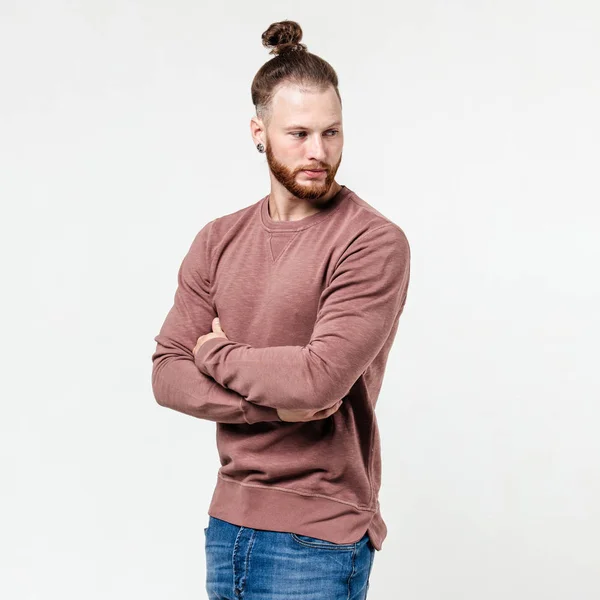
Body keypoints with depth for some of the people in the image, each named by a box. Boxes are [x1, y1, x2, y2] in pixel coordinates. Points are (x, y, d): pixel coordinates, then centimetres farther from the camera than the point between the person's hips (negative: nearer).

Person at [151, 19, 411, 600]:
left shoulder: (374, 243, -13)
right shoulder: (218, 241, 6)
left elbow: (321, 378, -23)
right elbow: (167, 375, 0)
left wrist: (218, 355, -7)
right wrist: (271, 403, -15)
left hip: (317, 536, -5)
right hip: (227, 520, 5)